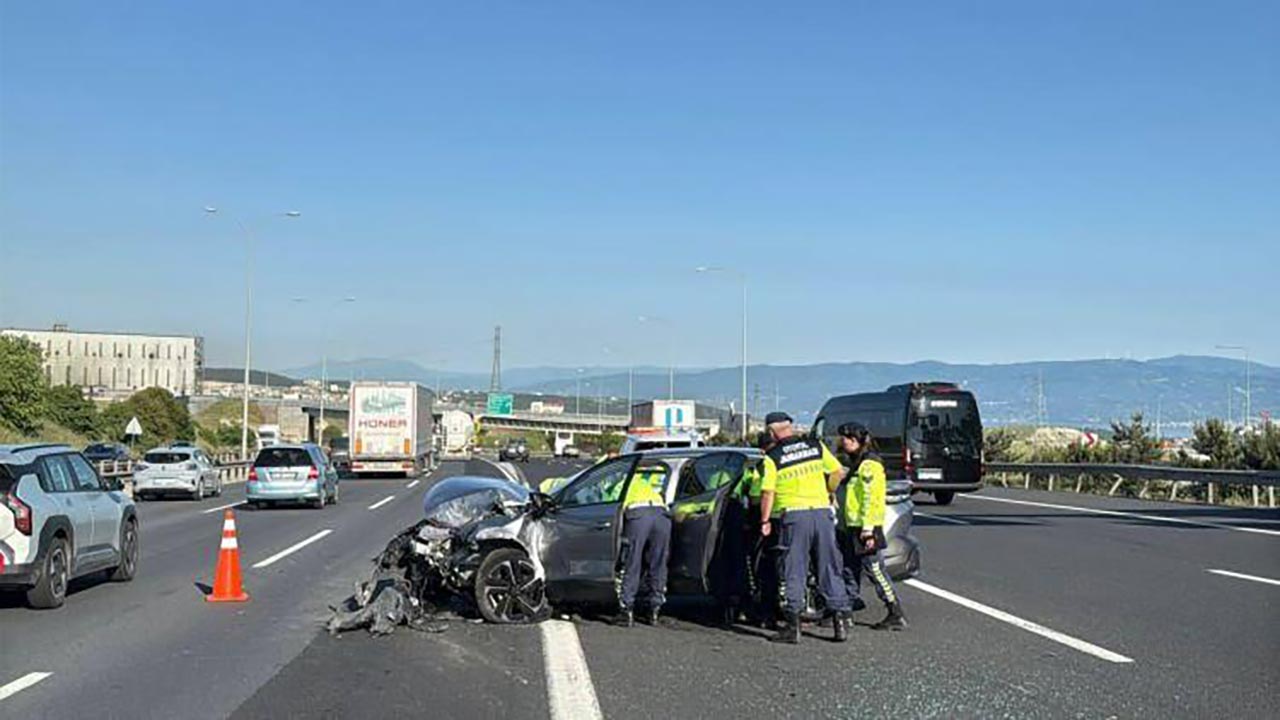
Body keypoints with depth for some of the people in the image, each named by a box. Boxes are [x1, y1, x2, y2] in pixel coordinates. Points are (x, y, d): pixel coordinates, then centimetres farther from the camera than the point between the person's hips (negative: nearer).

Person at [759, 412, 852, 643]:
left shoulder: (772, 457, -2)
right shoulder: (816, 446, 9)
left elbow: (767, 493, -7)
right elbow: (838, 472, 12)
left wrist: (764, 522, 2)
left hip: (792, 515, -3)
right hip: (822, 512, 3)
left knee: (792, 572, 3)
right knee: (830, 569, 11)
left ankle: (793, 626, 1)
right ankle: (840, 621, 10)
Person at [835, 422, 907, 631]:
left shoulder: (869, 465, -14)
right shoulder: (857, 464, 17)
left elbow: (871, 499, -20)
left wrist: (868, 530, -23)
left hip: (865, 528, -10)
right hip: (852, 528, 10)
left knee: (874, 570, -8)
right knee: (850, 570, 13)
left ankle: (896, 615, -5)